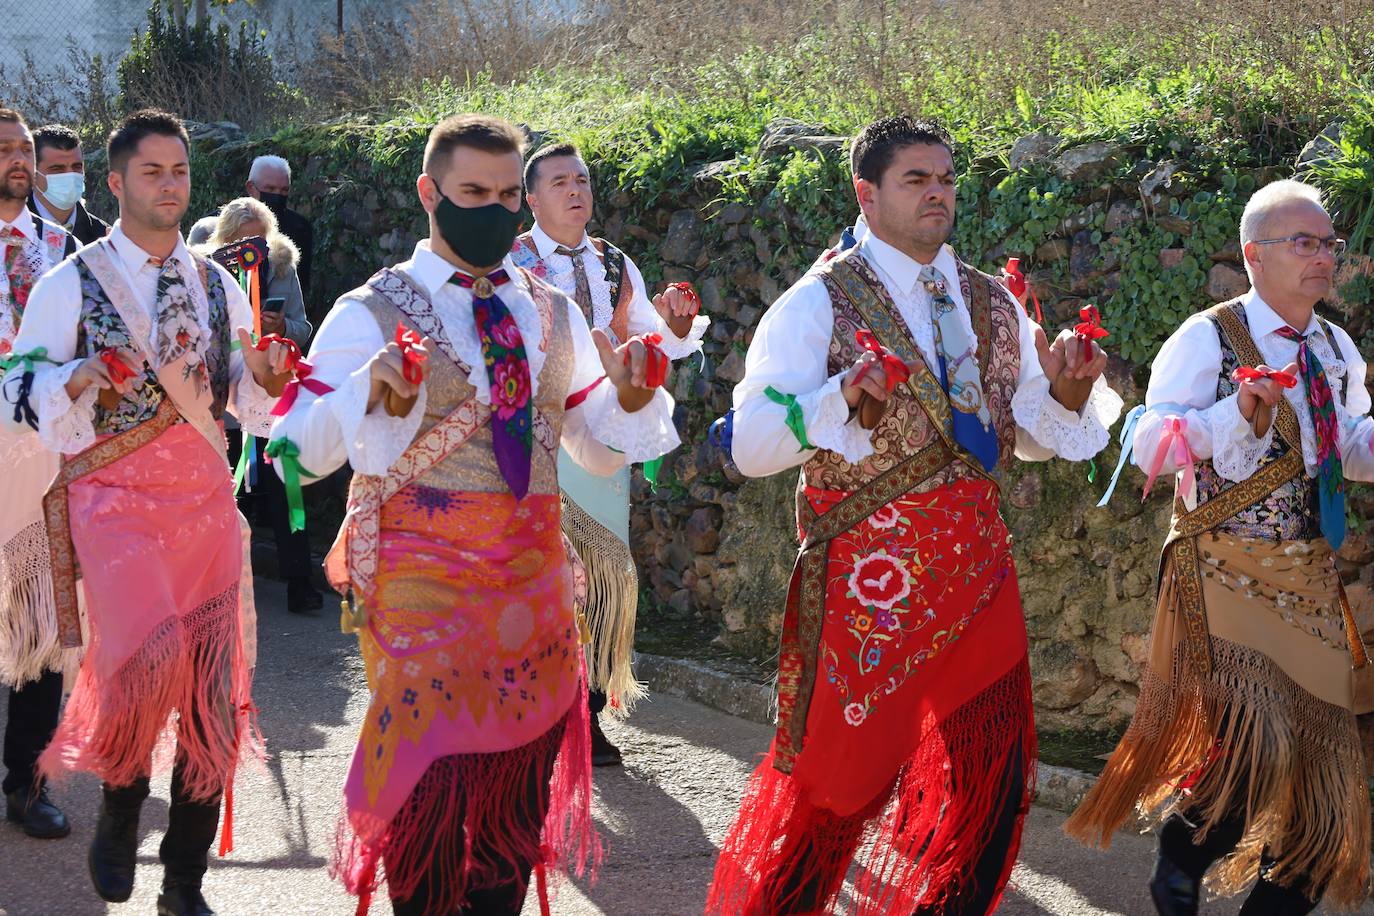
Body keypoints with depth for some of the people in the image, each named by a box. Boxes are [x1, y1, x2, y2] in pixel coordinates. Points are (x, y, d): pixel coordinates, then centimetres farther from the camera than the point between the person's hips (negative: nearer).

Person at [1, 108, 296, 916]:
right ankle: (121, 803, 4)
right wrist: (76, 383, -21)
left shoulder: (219, 286, 11)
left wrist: (265, 378, -5)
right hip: (114, 496, -4)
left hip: (206, 497, 4)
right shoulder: (70, 285, -1)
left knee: (213, 696, 4)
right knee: (152, 659, -27)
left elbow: (246, 401, 17)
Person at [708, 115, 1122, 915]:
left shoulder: (992, 303, 11)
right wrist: (845, 398, -30)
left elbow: (1030, 432, 16)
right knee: (838, 765, 3)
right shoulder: (820, 302, -6)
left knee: (988, 777, 8)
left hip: (977, 567, 5)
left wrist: (1067, 392, -5)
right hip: (867, 573, -5)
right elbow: (749, 445, -15)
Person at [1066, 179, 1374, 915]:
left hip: (1311, 578, 7)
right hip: (1227, 571, -7)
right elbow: (1151, 443, -16)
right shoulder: (1208, 340, -8)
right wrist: (1238, 411, -28)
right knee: (1255, 742, -20)